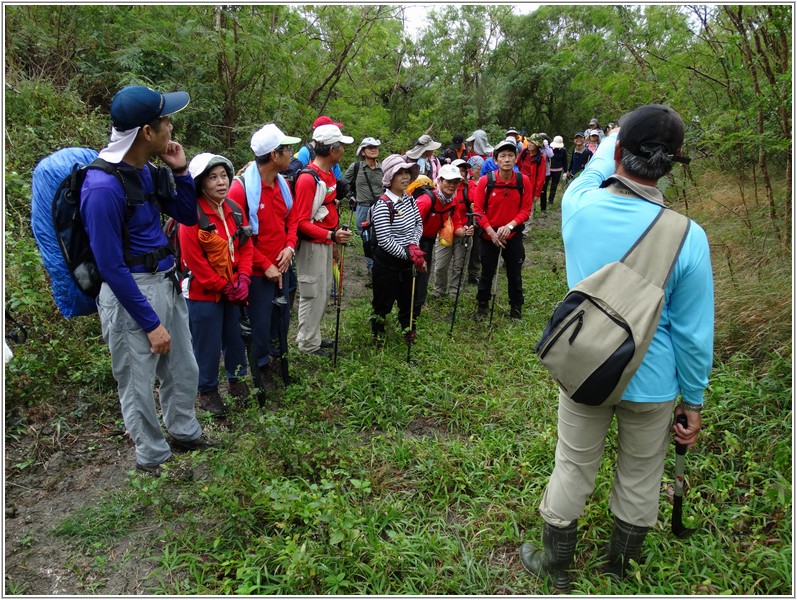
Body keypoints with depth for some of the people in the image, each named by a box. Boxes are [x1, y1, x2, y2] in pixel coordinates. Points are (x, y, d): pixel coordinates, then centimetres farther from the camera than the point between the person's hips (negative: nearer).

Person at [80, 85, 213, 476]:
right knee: (138, 383, 9)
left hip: (167, 283, 8)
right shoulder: (103, 187, -21)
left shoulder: (147, 172, 4)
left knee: (184, 371, 21)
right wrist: (150, 323, -15)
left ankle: (184, 433, 43)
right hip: (131, 293, -8)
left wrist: (180, 170, -1)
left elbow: (188, 217, 14)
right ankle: (152, 459, 29)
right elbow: (111, 266, -19)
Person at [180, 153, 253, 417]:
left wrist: (243, 280, -7)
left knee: (235, 337, 19)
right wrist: (224, 287, -13)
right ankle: (207, 391, 26)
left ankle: (236, 379, 40)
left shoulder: (235, 210, 4)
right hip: (203, 294, -6)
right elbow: (195, 261, -18)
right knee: (207, 345, 6)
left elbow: (245, 247, 6)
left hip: (234, 291, 6)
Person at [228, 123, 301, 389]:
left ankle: (275, 356, 42)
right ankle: (263, 366, 29)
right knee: (261, 321, 8)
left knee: (282, 317, 19)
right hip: (258, 271, -7)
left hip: (281, 266, 7)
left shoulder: (283, 184, 4)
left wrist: (290, 246, -4)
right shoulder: (241, 188, -18)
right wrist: (265, 265, -16)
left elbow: (292, 218, 14)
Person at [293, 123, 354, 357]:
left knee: (324, 290, 17)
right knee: (313, 293, 1)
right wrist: (331, 235, -28)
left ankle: (313, 336, 31)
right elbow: (301, 221, -21)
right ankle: (308, 343, 16)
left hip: (326, 242, 9)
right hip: (312, 244, -9)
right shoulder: (308, 178, -20)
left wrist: (337, 231, 10)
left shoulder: (330, 173, 8)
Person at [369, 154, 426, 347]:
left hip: (408, 260, 7)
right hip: (387, 262, -7)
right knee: (383, 302, 10)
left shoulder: (409, 199, 1)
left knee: (408, 299, 21)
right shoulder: (383, 204, -20)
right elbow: (385, 240, -23)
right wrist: (408, 255, -20)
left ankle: (409, 332, 41)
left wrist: (413, 245, -6)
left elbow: (419, 224, 12)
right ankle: (378, 337, 31)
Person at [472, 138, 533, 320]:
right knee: (487, 273, 13)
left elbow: (526, 209, -6)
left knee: (515, 274, 11)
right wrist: (491, 232, -16)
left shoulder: (523, 181, -10)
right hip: (489, 235, -1)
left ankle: (516, 309, 28)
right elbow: (478, 210, -9)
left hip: (513, 236, 1)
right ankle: (482, 306, 33)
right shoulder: (485, 181, -14)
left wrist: (510, 226, -21)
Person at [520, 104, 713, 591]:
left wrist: (622, 135, 31)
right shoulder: (687, 238, -19)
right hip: (652, 383, -1)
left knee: (573, 470, 18)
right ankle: (620, 569, 44)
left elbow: (595, 170, 13)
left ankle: (555, 566, 39)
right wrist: (694, 400, 4)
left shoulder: (579, 205, -15)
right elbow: (693, 332, -11)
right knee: (641, 478, 21)